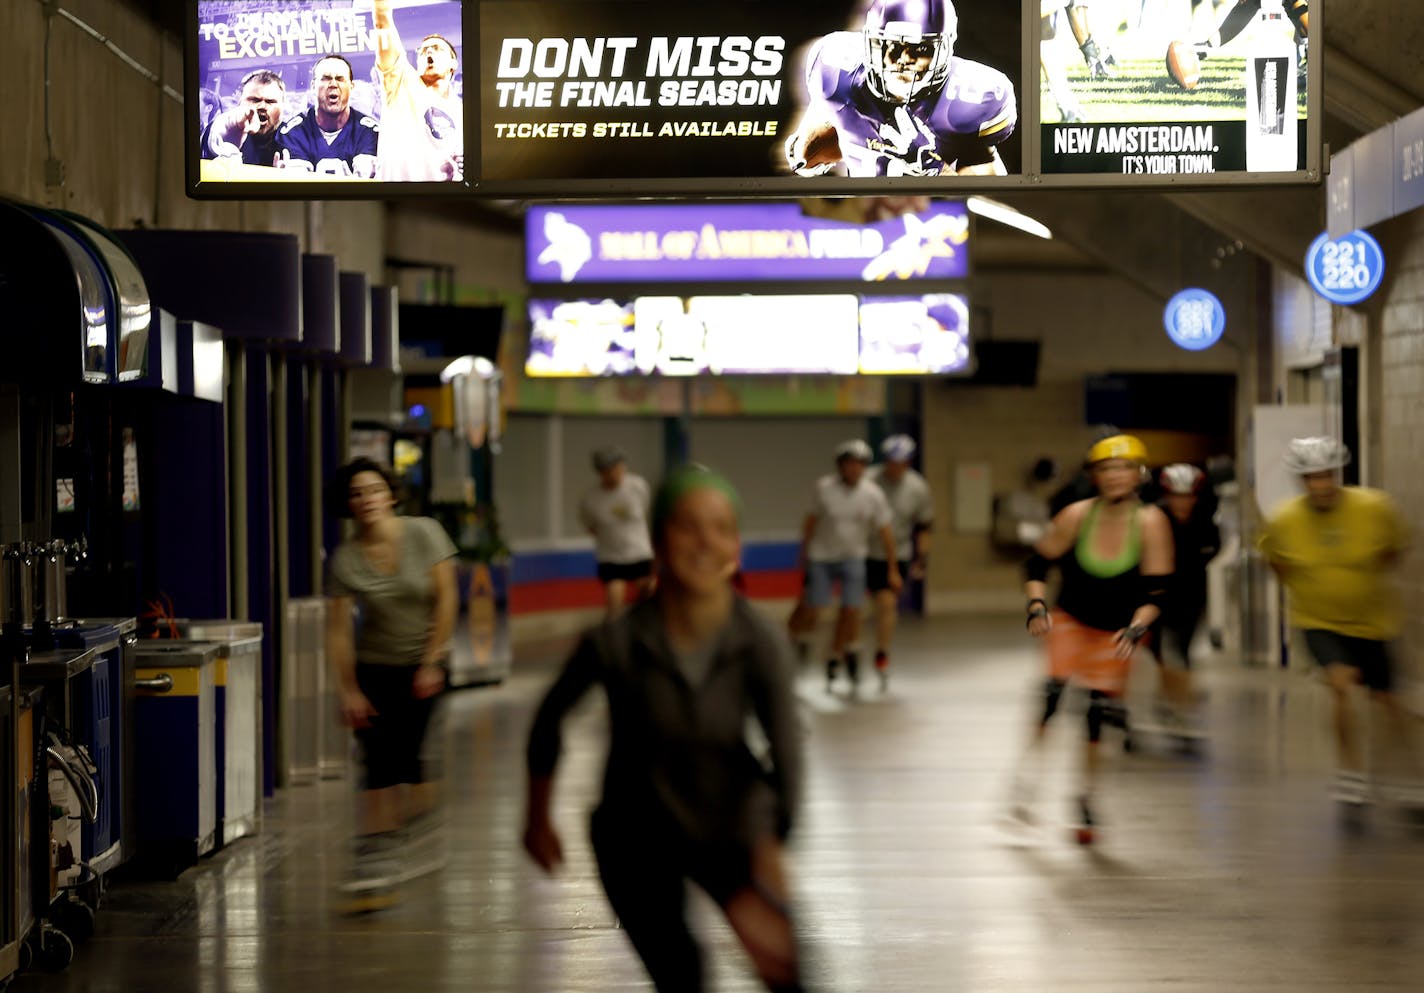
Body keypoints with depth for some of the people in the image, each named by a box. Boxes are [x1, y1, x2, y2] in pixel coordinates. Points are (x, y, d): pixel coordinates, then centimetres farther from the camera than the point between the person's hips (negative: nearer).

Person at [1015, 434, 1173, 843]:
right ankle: (1029, 764, -11)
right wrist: (1037, 606, -20)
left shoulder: (1151, 523, -15)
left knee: (1099, 709, 0)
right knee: (1056, 686, -24)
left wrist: (1135, 629, -28)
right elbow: (1038, 565, -4)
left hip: (1118, 630, 0)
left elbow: (1156, 590, -14)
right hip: (1069, 620, 0)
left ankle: (1086, 796, 18)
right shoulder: (1076, 516, -14)